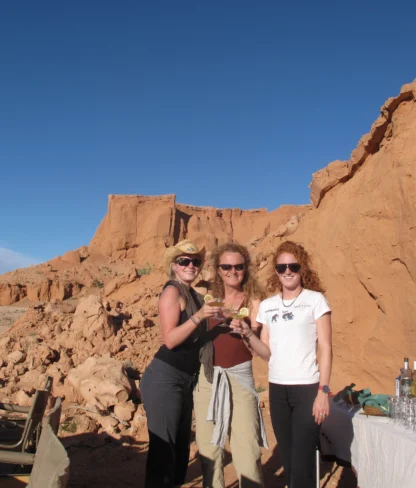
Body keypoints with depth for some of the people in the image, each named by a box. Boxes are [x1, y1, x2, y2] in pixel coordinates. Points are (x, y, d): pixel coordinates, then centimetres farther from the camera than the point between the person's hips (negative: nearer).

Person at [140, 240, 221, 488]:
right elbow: (170, 339, -21)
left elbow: (195, 337, 12)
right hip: (165, 379, -9)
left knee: (181, 446, 17)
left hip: (185, 380, 9)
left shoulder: (194, 295, 12)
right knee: (163, 448, -3)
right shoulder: (172, 291, -12)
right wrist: (198, 316, -29)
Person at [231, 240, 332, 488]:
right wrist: (247, 334, -10)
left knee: (302, 463, -4)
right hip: (277, 389, 4)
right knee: (288, 461, 14)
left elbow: (326, 348, -5)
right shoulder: (267, 306, 8)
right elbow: (267, 352, 8)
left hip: (307, 388, -4)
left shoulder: (315, 300, -3)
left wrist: (323, 391, -12)